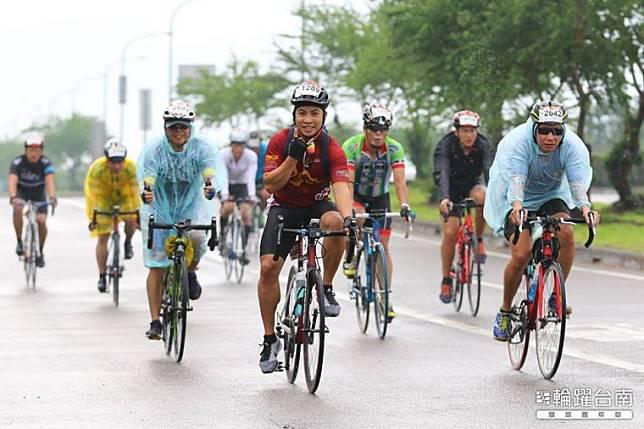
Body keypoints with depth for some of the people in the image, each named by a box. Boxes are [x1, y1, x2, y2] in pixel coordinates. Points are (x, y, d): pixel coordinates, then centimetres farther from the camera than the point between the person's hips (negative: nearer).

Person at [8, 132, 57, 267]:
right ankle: (19, 241, -14)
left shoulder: (45, 163, -21)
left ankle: (40, 252, 3)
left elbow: (50, 180, -35)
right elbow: (12, 181, -36)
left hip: (39, 197, 1)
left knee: (41, 221, -20)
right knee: (18, 209, -33)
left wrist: (52, 197, -53)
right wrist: (13, 197, -54)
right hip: (22, 194, -1)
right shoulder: (17, 162, -23)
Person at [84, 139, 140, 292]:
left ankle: (128, 242, 7)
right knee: (102, 237, -6)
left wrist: (137, 214, -39)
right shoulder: (97, 168, -32)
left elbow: (134, 192, -31)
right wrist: (92, 217, -40)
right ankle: (102, 276, 3)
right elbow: (94, 194, -34)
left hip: (123, 195, 1)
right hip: (103, 197, -1)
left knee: (131, 220, -27)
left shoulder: (131, 167, -30)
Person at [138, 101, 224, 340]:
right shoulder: (154, 150, -15)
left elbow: (211, 170, -31)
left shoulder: (201, 148, -14)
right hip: (160, 210, 0)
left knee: (196, 238, -32)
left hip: (192, 209, 0)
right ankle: (155, 322, 2)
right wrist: (145, 192, -54)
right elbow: (146, 175, -30)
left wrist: (210, 187, -55)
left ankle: (191, 273, 0)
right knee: (156, 267, -5)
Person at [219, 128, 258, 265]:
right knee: (227, 207, -28)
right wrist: (225, 196, -46)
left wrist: (252, 196, -44)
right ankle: (222, 235, -2)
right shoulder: (224, 154, -24)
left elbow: (251, 178, -30)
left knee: (246, 214, -16)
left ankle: (243, 250, -7)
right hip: (228, 185, -1)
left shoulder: (251, 156, -22)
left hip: (242, 186, 1)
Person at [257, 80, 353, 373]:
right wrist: (293, 157, -31)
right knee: (268, 267, -15)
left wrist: (348, 217, -50)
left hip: (316, 206, -1)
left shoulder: (331, 148, -18)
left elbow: (341, 185, -32)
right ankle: (270, 339, -2)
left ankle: (326, 289, -15)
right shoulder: (281, 141, -14)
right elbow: (270, 185, -18)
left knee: (335, 222, -36)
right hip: (284, 208, 1)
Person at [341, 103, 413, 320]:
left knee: (383, 245, -4)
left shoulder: (394, 148, -21)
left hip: (380, 198, 2)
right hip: (357, 196, -2)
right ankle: (351, 258, -8)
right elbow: (348, 180, -32)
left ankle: (386, 299, 1)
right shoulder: (351, 146, -26)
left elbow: (400, 180, -28)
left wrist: (404, 205, -45)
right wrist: (347, 208, -47)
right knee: (356, 218, -35)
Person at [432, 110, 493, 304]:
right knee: (450, 232, -15)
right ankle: (446, 280, 0)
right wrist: (444, 198, -56)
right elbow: (441, 173, -39)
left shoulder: (483, 146, -22)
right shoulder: (446, 146, -26)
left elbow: (490, 171, -34)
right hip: (452, 189, -1)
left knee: (481, 196, -35)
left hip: (472, 185, 1)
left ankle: (478, 239, -14)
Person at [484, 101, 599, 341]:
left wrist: (584, 206, -53)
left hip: (551, 197, 3)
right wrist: (517, 206, -59)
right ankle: (505, 312, 1)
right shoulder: (516, 142, -27)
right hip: (515, 201, -2)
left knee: (566, 232, -28)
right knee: (521, 254, -20)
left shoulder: (573, 146, -21)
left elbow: (578, 181, -33)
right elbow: (516, 179, -39)